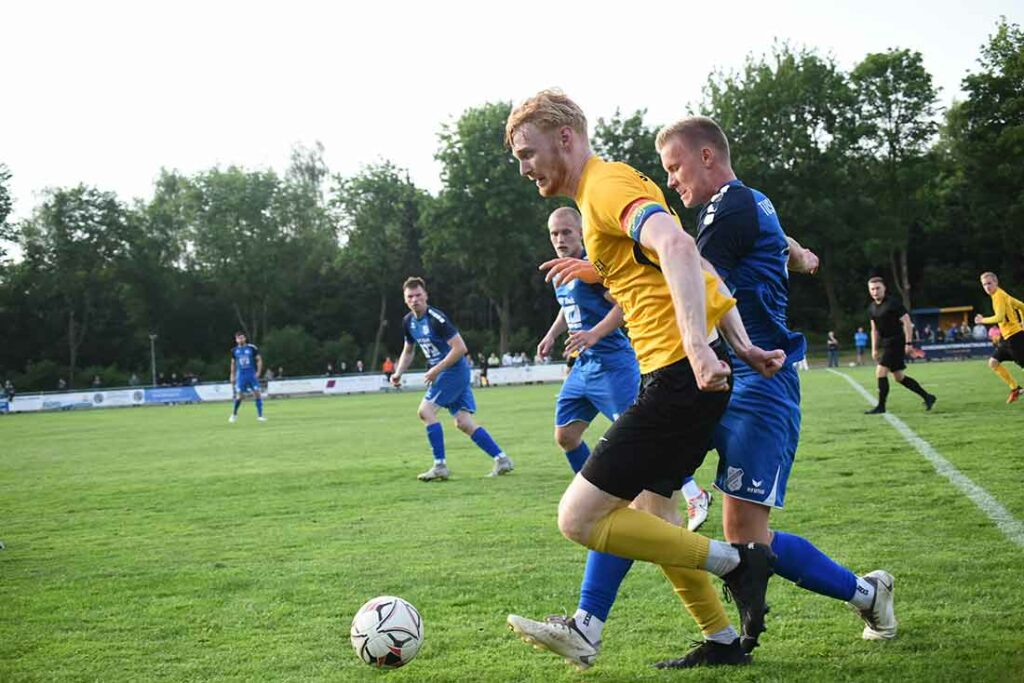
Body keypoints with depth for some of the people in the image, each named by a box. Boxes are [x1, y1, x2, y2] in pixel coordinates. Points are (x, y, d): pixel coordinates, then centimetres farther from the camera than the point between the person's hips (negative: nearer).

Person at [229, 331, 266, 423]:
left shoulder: (252, 348, -3)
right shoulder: (234, 350, 5)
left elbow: (259, 360, 2)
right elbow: (233, 363, 16)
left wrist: (258, 372, -6)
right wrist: (232, 376, 13)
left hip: (252, 374, -1)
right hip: (241, 375, 1)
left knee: (257, 393, -6)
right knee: (239, 396, -4)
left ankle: (260, 415, 0)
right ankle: (234, 414, 16)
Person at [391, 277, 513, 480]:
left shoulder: (436, 318, -19)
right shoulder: (408, 322, 7)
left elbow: (460, 348, -22)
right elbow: (408, 351, 23)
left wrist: (436, 370, -21)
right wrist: (398, 373, 8)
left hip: (454, 370, -8)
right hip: (441, 373, 8)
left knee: (426, 411, -13)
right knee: (463, 422, 2)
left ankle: (440, 466, -9)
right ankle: (502, 459, 6)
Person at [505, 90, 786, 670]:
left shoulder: (607, 185, -10)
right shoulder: (605, 188, 22)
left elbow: (676, 245, -30)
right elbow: (703, 271, 24)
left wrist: (697, 348, -39)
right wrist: (742, 346, 17)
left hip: (680, 377, -11)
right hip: (690, 376, 11)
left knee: (580, 518, -10)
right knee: (649, 517, 20)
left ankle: (737, 564, 0)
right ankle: (724, 641, 28)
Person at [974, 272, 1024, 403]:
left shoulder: (999, 296, -14)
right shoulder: (1002, 295, 15)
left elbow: (999, 317, -25)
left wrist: (983, 320, -12)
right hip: (1007, 337, 10)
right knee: (993, 362, 8)